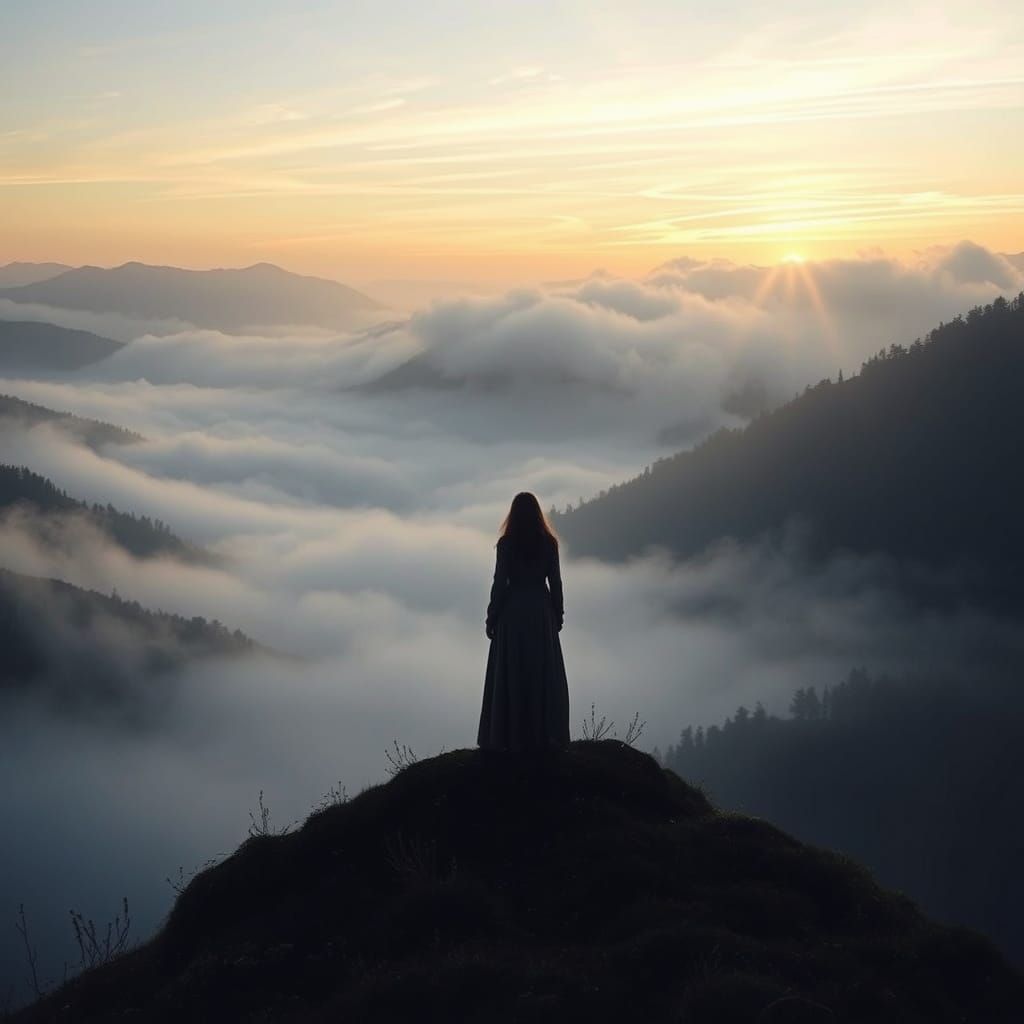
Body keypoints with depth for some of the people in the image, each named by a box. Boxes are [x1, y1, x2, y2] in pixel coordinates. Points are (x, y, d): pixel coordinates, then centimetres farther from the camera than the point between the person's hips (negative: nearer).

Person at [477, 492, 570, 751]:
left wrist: (492, 618, 0)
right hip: (541, 611, 2)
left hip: (513, 611, -2)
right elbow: (555, 582, 0)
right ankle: (543, 734, 9)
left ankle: (508, 736, 4)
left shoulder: (506, 543, -8)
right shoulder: (548, 542, -2)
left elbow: (499, 583, -8)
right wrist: (557, 614, 11)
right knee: (543, 672, 8)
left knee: (510, 673, 4)